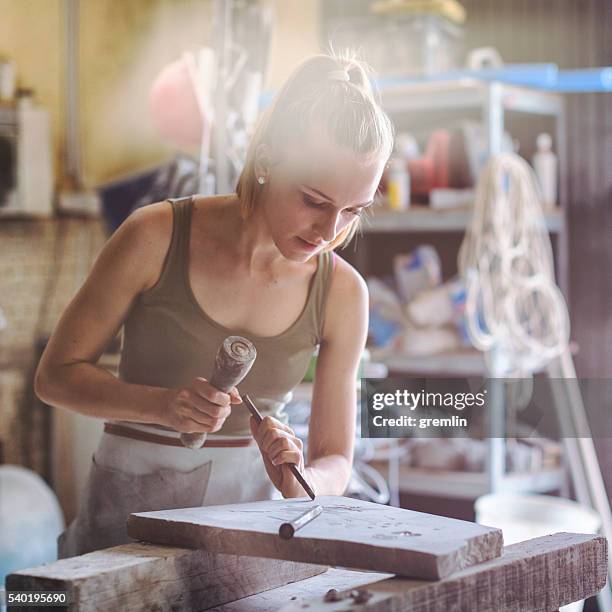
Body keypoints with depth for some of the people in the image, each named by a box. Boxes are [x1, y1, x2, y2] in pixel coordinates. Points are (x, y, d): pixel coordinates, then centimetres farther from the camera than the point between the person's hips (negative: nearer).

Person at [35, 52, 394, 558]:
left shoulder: (341, 292, -3)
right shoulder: (158, 237, -11)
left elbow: (335, 462, 4)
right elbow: (56, 375, -3)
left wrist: (298, 481, -19)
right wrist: (161, 404, -20)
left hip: (249, 511, 3)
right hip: (130, 512, -3)